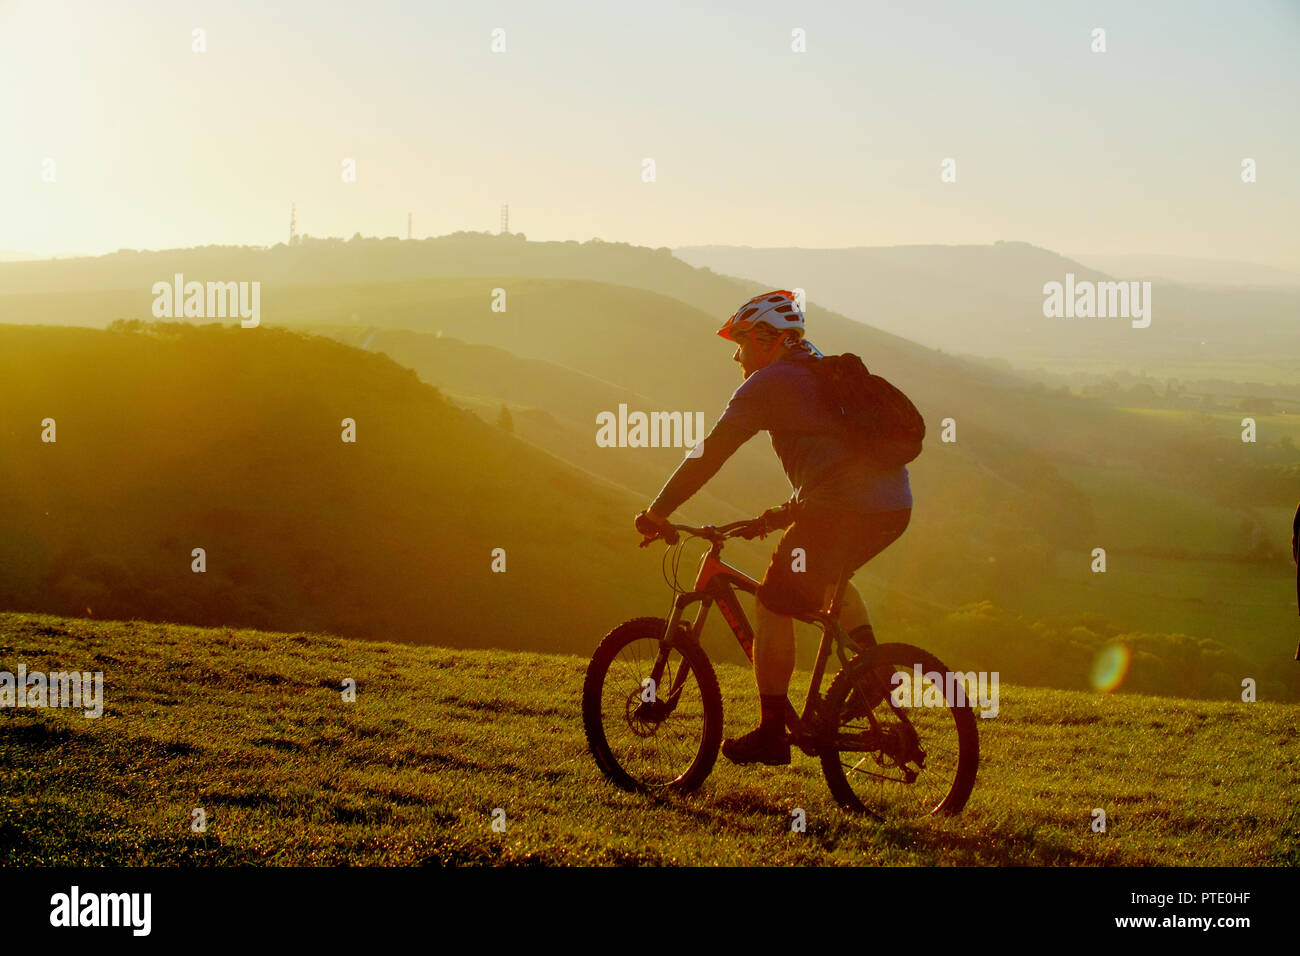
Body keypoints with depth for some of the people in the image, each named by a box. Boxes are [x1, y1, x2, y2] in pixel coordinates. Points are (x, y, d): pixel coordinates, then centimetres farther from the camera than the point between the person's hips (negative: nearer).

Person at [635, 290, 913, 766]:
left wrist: (657, 511, 4)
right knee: (828, 577, 35)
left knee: (773, 605, 3)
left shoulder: (768, 383, 1)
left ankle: (771, 735, 6)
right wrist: (786, 513, 37)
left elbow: (709, 453, -2)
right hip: (895, 507, 9)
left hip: (844, 510, -9)